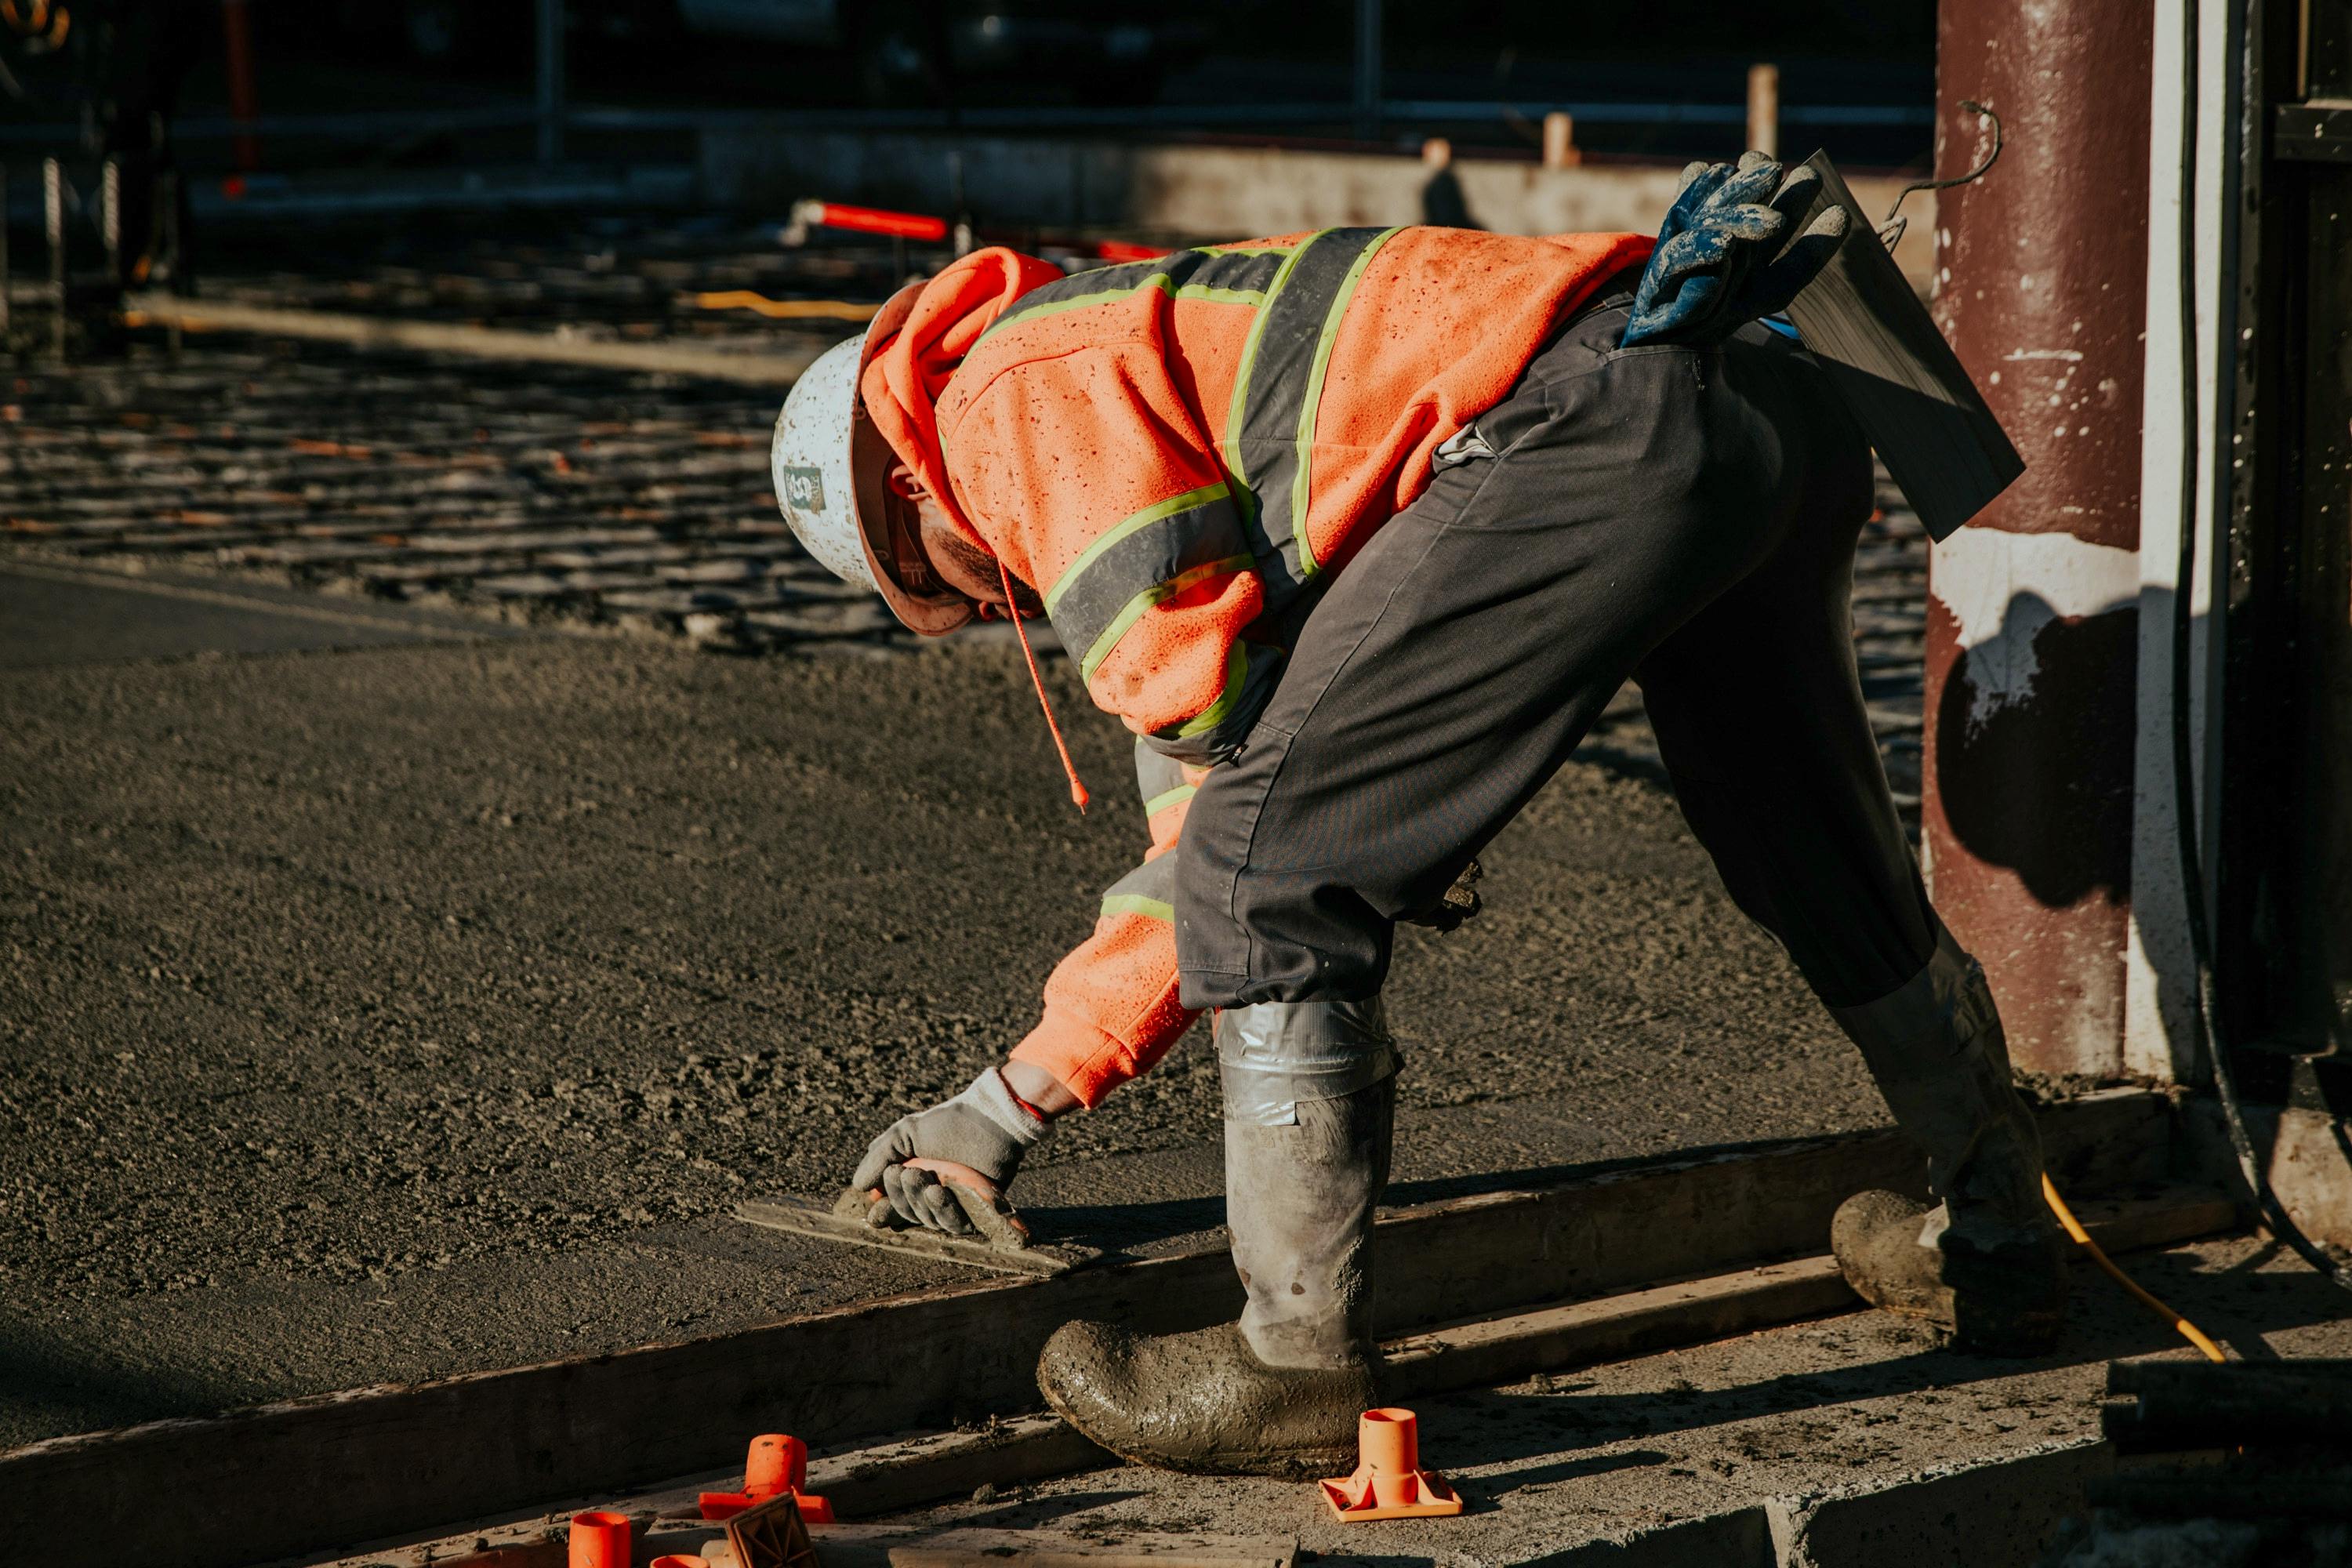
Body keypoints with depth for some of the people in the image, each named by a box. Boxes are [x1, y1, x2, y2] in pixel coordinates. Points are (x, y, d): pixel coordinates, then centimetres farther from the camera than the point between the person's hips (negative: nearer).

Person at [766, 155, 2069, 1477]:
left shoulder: (1015, 396, 7)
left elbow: (1208, 690, -7)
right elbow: (1207, 817, 35)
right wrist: (1014, 1102, 37)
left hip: (1606, 428, -10)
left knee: (1274, 864, -3)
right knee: (1817, 858, 30)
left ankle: (1306, 1367, 2)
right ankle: (2001, 1241, 49)